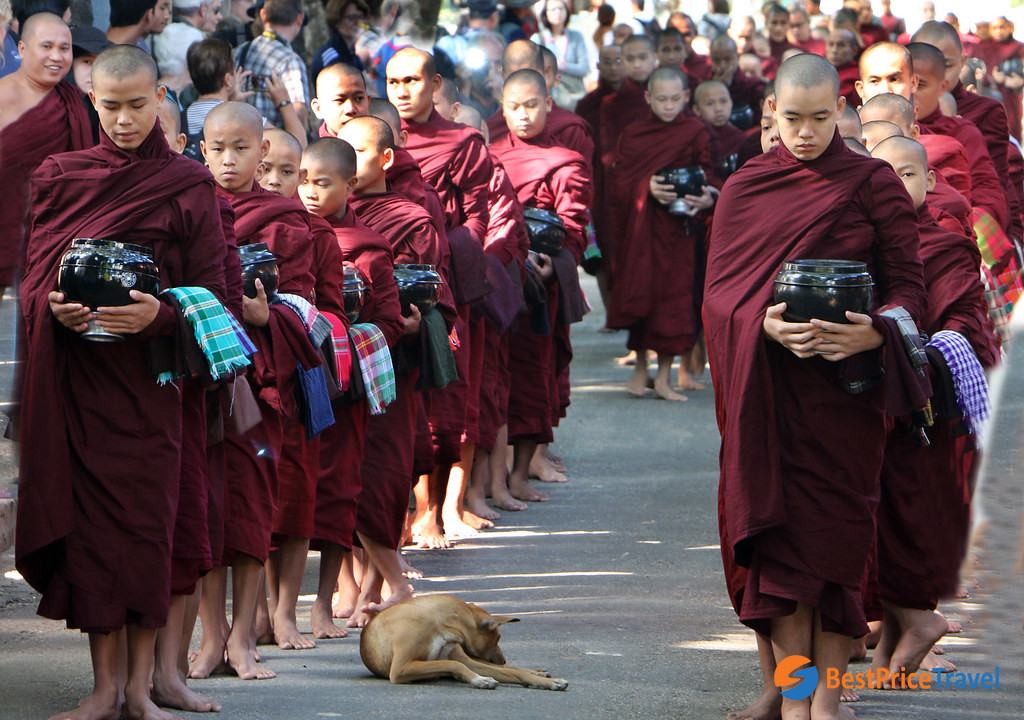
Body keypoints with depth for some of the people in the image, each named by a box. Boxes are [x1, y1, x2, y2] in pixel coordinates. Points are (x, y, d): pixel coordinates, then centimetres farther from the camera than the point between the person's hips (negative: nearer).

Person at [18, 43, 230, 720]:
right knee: (89, 521, 0)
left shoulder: (187, 186, 2)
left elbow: (211, 290, -2)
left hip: (148, 377, -2)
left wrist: (158, 314, -20)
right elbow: (34, 278, 10)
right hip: (75, 376, 2)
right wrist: (56, 308, -12)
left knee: (146, 523, -3)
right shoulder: (59, 176, 9)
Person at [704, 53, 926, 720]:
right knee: (780, 529, -2)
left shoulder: (874, 183, 3)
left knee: (836, 533, -3)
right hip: (768, 388, 1)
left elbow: (908, 284, 0)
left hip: (845, 384, -1)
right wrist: (766, 324, -18)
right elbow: (719, 288, 3)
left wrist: (873, 333, -21)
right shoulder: (744, 187, 8)